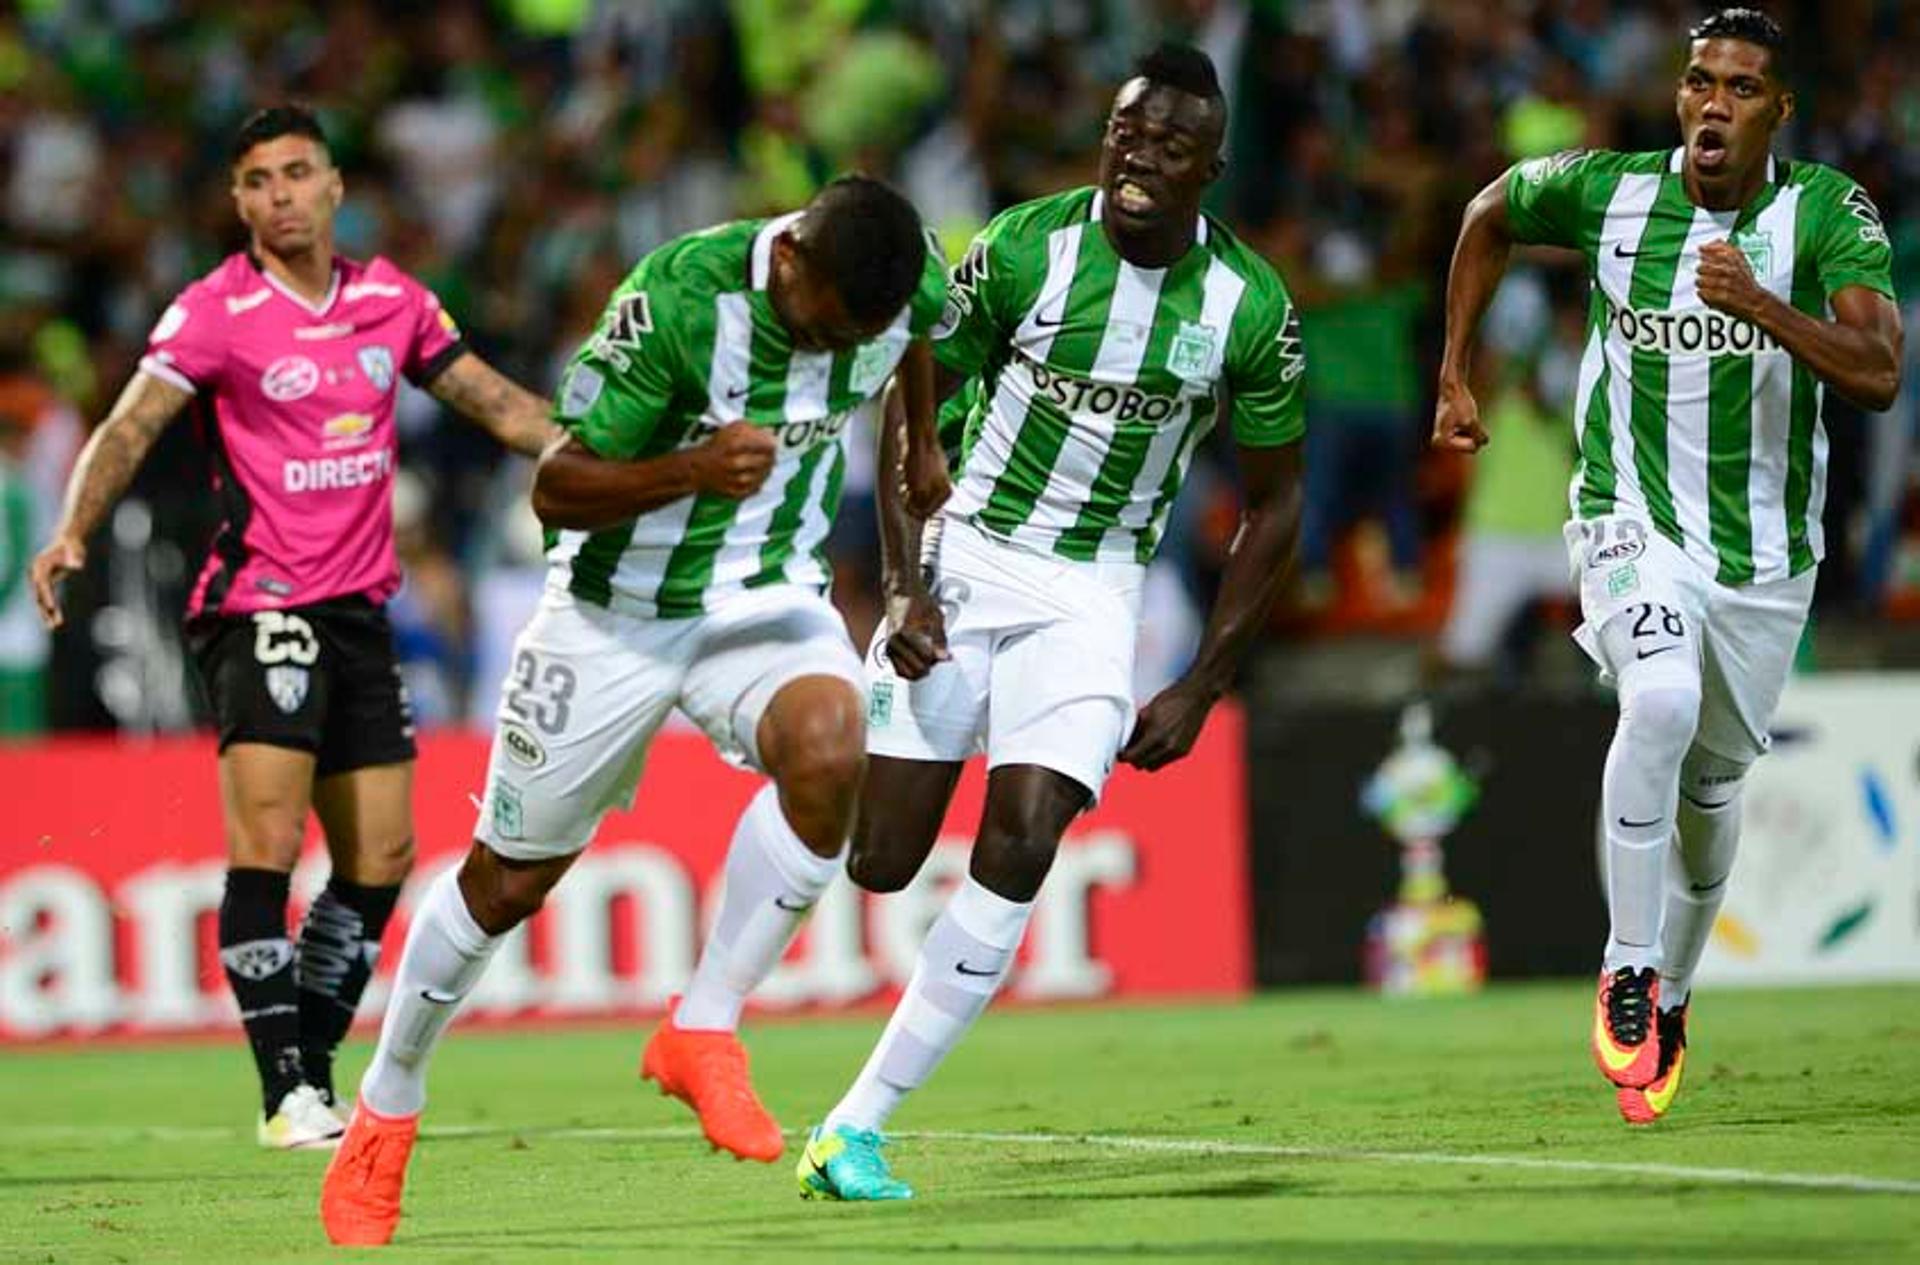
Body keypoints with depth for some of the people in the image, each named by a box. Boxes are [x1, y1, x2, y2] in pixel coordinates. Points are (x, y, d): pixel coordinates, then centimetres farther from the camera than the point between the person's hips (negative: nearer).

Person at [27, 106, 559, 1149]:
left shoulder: (391, 299, 9)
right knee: (266, 841, -18)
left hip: (358, 610, 6)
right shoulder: (214, 311, -7)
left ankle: (314, 1075, 18)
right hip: (258, 604, -6)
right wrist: (73, 533, -34)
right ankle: (288, 1096, -17)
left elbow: (495, 401, 19)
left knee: (380, 858, 6)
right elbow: (132, 426, -17)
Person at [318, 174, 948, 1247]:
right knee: (509, 880, 8)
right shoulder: (679, 299, -29)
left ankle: (703, 1033, -15)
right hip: (619, 613, -3)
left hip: (770, 597, 3)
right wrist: (694, 470, -37)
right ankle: (385, 1112, 31)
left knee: (830, 751, -31)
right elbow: (556, 488, -22)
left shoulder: (908, 287, -14)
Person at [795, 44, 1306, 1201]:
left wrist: (1200, 692, -1)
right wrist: (904, 582, -9)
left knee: (1021, 845, -18)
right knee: (879, 863, -6)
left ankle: (857, 1127, -10)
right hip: (966, 555, 0)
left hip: (1092, 593, 0)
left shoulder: (1253, 310, -8)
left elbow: (1274, 508, 2)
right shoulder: (1023, 249, -10)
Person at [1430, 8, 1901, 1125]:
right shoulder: (1608, 192, -7)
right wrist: (1456, 377, 14)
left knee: (1713, 784, 14)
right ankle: (1629, 975, -18)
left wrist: (1762, 307, -38)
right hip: (1636, 521, -1)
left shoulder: (1829, 213, -11)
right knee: (1661, 703, -29)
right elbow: (1492, 216, 15)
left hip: (1767, 551, 2)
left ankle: (1670, 996, 38)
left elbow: (1878, 374, -24)